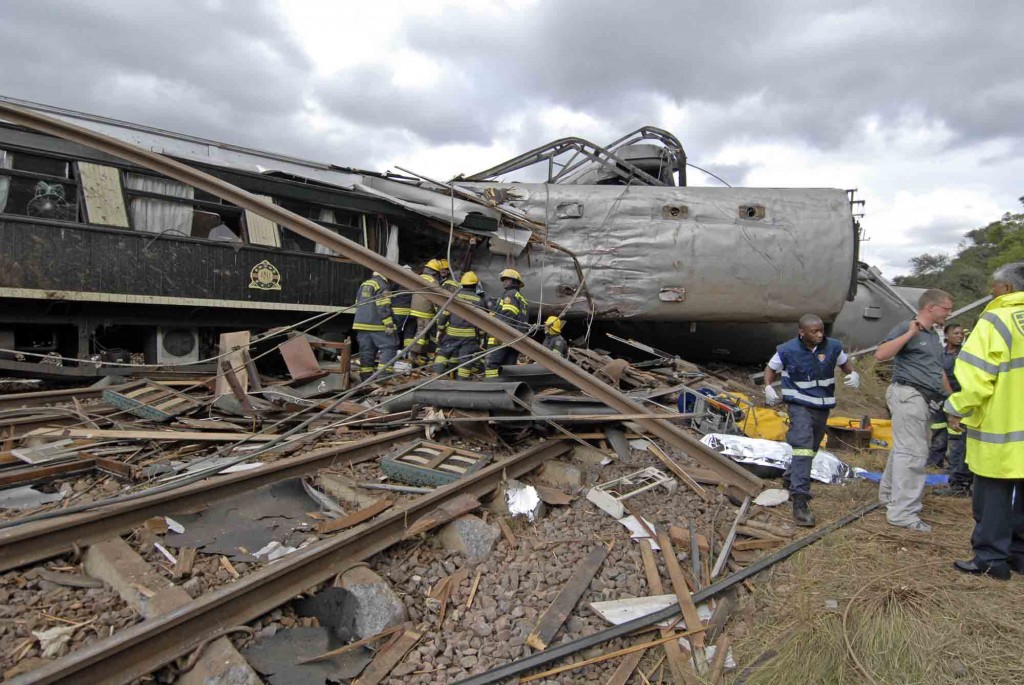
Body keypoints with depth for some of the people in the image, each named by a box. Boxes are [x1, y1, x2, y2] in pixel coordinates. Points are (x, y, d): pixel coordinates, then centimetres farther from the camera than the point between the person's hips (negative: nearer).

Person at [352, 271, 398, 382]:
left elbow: (358, 305, 25)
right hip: (376, 325, -8)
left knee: (366, 351, 10)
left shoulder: (364, 284, 20)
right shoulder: (381, 285, -9)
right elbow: (384, 307, -17)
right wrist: (389, 324, -18)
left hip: (361, 323, 8)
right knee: (389, 347, -4)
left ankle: (365, 377, 11)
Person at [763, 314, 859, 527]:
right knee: (803, 446, -20)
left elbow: (845, 363, 15)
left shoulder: (833, 347, -3)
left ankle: (791, 480, 44)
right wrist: (768, 387, -15)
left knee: (812, 448, 19)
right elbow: (771, 369, 2)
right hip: (800, 404, -5)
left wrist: (854, 375, -7)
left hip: (823, 405, 6)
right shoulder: (788, 350, -12)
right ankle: (799, 502, -24)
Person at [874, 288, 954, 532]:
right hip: (908, 394, -9)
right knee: (913, 452, -10)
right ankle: (902, 512, -7)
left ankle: (889, 495, 26)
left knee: (903, 449, 15)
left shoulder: (934, 336, 20)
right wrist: (909, 334, -25)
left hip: (924, 399, 9)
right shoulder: (907, 328, -8)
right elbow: (880, 354, -21)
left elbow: (938, 370, 27)